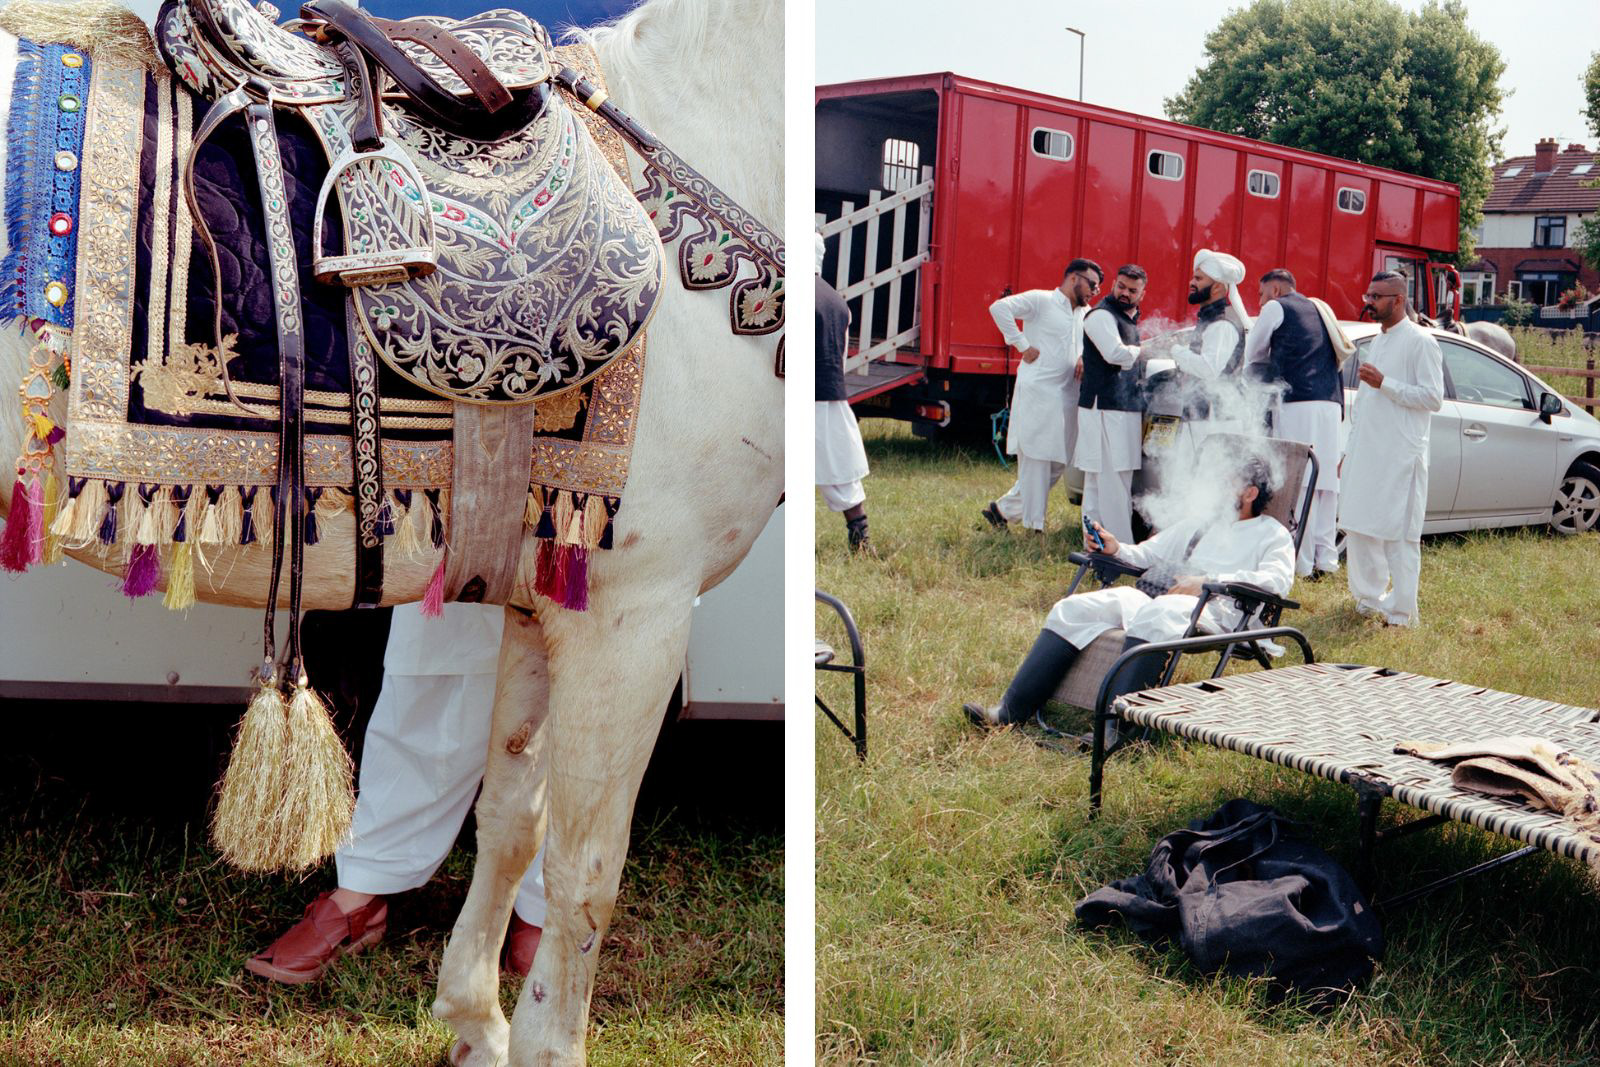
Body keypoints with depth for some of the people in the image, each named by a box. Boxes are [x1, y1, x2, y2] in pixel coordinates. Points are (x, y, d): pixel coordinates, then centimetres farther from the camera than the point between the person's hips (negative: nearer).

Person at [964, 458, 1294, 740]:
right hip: (1153, 594, 6)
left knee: (1150, 617, -40)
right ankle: (1010, 710, -21)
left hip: (1210, 608, -6)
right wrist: (1116, 549, 10)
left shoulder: (1272, 534, 14)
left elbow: (1278, 579, -6)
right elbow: (1147, 554, 33)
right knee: (1072, 609, -14)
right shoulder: (1200, 522, 32)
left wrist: (1208, 581, -16)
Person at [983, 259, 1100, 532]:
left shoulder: (1086, 315, 18)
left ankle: (1005, 509, 18)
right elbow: (999, 307, -15)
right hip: (1037, 394, -8)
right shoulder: (1041, 300, -4)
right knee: (1036, 461, -5)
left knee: (1059, 464, 8)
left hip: (1067, 398, 8)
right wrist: (1023, 346, -15)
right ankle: (1034, 526, 2)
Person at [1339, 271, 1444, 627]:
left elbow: (1433, 397, -13)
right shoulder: (1376, 342, 19)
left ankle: (1401, 612, 0)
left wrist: (1384, 383, -17)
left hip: (1400, 456, -8)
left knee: (1399, 536, -6)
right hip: (1365, 452, 8)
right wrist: (1349, 451, 21)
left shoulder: (1420, 342, -6)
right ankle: (1369, 598, 23)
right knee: (1357, 530, 10)